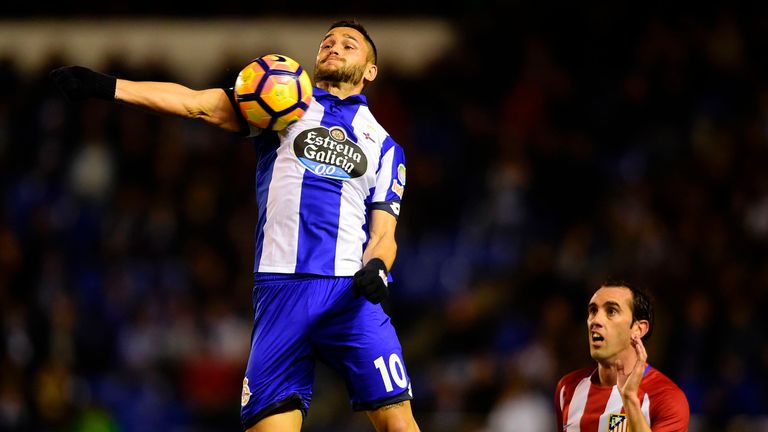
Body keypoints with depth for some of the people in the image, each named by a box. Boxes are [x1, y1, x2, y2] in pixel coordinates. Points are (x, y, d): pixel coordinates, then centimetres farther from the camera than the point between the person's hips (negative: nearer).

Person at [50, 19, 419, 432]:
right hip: (280, 290, 0)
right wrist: (109, 86, -11)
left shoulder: (384, 146, 20)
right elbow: (198, 103, 3)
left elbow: (384, 232, 14)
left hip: (351, 293, 1)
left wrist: (376, 267, -11)